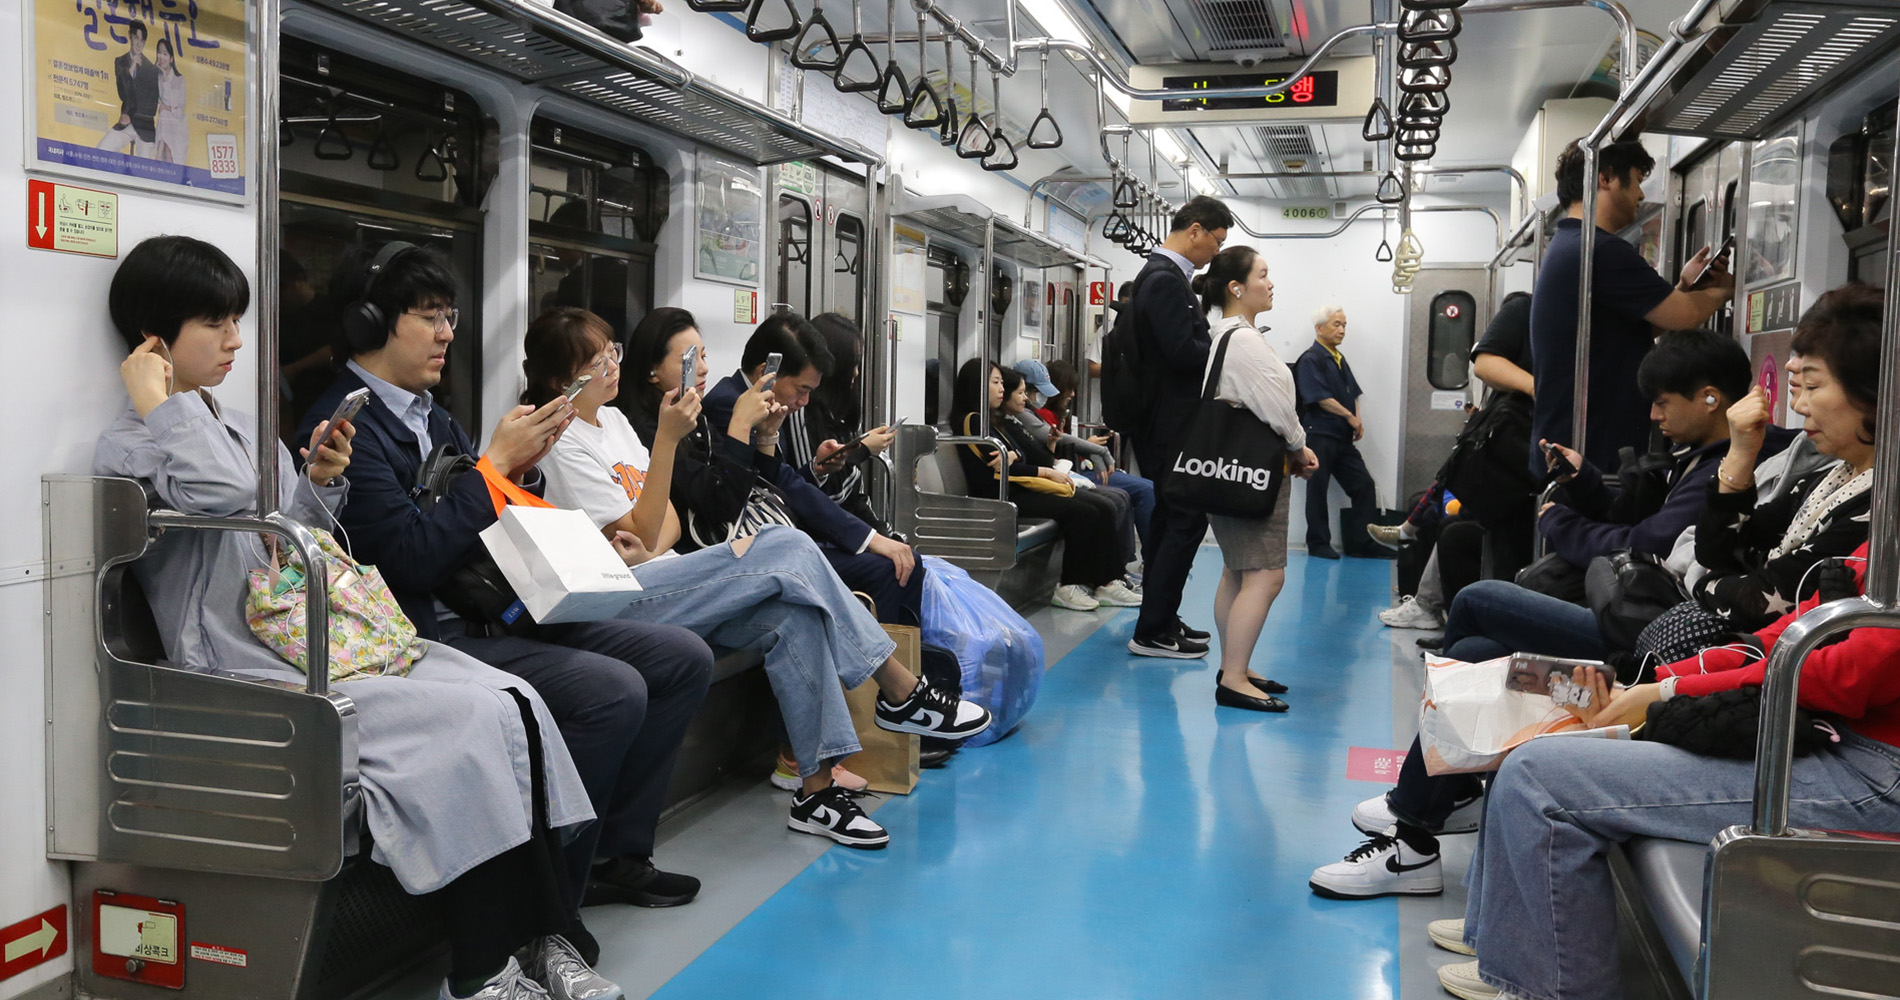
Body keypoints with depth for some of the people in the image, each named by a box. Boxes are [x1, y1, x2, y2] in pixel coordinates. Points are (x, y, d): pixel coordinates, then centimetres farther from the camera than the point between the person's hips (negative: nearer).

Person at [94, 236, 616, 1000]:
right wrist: (163, 408, -14)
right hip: (259, 672, -8)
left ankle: (544, 937, -12)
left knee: (516, 702, -13)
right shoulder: (130, 447, -5)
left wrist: (320, 485, 7)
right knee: (472, 723, -25)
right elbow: (225, 497, -25)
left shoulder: (238, 429, 21)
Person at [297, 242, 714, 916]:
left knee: (682, 658, 0)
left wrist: (523, 466, 1)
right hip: (426, 634, -9)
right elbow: (416, 560, -21)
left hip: (493, 612, 9)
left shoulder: (432, 418, 18)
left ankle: (615, 854, 7)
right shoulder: (347, 425, -11)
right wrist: (494, 462, -14)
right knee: (613, 689, -28)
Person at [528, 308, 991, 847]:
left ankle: (818, 788, -20)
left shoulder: (613, 419, 17)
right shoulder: (562, 443, -8)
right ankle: (900, 692, -17)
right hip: (618, 603, -7)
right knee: (785, 549, -23)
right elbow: (641, 530, -13)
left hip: (661, 578, 8)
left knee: (792, 616, -22)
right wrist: (667, 438, -18)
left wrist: (651, 550, -10)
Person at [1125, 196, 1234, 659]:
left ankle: (1161, 620, 24)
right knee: (1187, 521, -7)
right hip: (1173, 424, -11)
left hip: (1168, 422, 11)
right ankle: (1152, 632, -2)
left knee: (1169, 520, 16)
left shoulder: (1162, 274, 16)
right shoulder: (1165, 280, -17)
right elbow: (1182, 352, -24)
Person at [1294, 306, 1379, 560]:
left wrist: (1358, 420, 3)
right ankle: (1319, 544, 7)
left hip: (1343, 437, 8)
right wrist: (1350, 417, -10)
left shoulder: (1340, 360, 18)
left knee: (1364, 485, 5)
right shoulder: (1310, 359, -8)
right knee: (1318, 491, -1)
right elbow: (1321, 398, -16)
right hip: (1320, 436, -8)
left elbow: (1352, 394, 20)